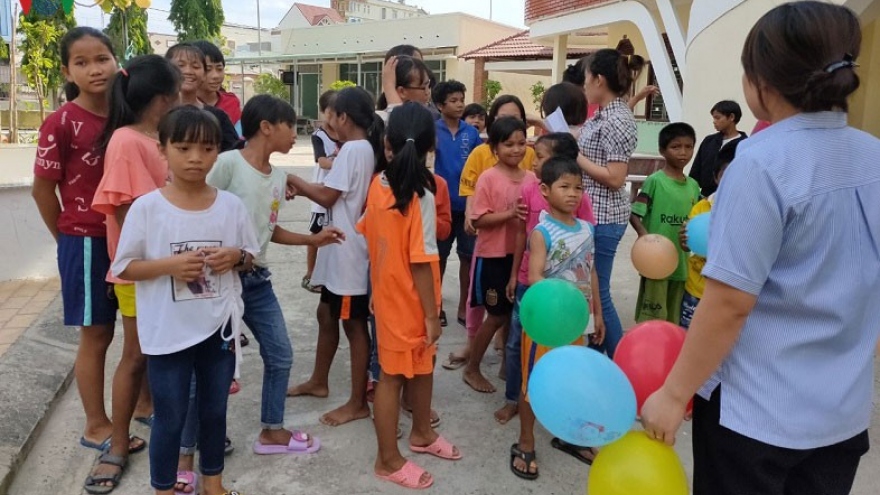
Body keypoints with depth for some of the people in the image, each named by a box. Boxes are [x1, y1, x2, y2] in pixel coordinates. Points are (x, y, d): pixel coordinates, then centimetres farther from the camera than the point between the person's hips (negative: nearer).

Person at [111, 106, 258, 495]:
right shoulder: (146, 207, -10)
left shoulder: (231, 205, -2)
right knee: (170, 418, 11)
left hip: (219, 327, 3)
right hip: (168, 332, -3)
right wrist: (169, 264, -22)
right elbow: (124, 267, -6)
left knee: (215, 410, 19)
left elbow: (250, 255, 9)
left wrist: (236, 256, -14)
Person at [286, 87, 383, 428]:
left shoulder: (353, 149, -17)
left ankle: (358, 403, 11)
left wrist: (293, 180, -2)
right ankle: (318, 382, 37)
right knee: (327, 315, 20)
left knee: (353, 323, -1)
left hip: (350, 251, -10)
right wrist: (303, 189, 5)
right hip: (341, 249, 10)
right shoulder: (367, 149, 12)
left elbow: (327, 197, -15)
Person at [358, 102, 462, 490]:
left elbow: (368, 232, 8)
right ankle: (389, 460, 23)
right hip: (407, 300, -7)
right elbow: (421, 262, -22)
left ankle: (422, 434, 41)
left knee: (422, 365, 22)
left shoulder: (378, 183, -2)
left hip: (386, 292, 7)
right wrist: (432, 314, -14)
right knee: (393, 376, 6)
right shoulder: (421, 195, -22)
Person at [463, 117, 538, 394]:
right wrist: (509, 213, -26)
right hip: (492, 256, -5)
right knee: (497, 316, 3)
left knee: (514, 313, 12)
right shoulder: (488, 178, -11)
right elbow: (479, 220, -14)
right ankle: (472, 369, 22)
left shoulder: (531, 179, 4)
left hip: (520, 254, 5)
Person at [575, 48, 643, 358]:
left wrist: (575, 156, -16)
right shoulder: (604, 114, 11)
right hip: (591, 214, 10)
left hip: (602, 219, -10)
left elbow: (615, 178, -21)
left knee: (597, 294, -1)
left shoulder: (616, 120, -17)